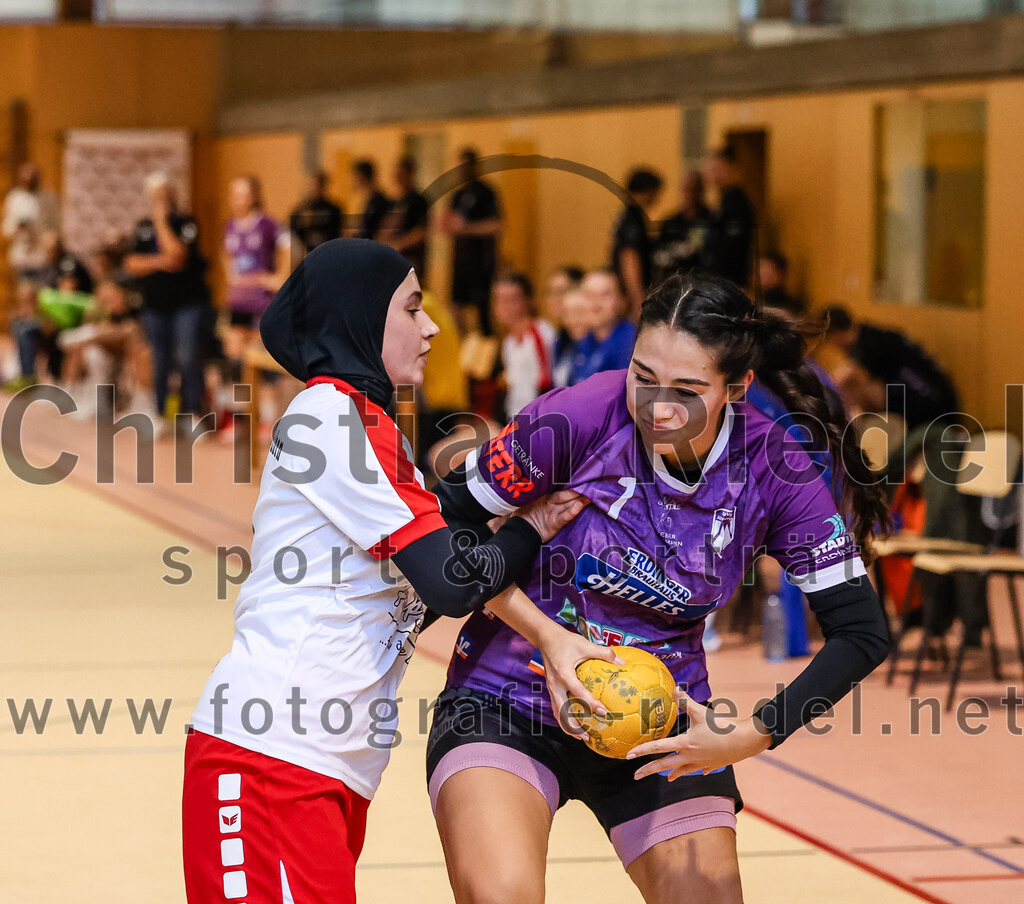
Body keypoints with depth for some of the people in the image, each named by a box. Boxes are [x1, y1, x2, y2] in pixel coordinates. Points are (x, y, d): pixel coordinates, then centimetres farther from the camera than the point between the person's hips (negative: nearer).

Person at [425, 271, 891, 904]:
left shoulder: (774, 471, -13)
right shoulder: (577, 418, -20)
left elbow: (862, 632, -7)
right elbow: (448, 520, -6)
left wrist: (754, 736, -18)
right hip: (506, 705, -3)